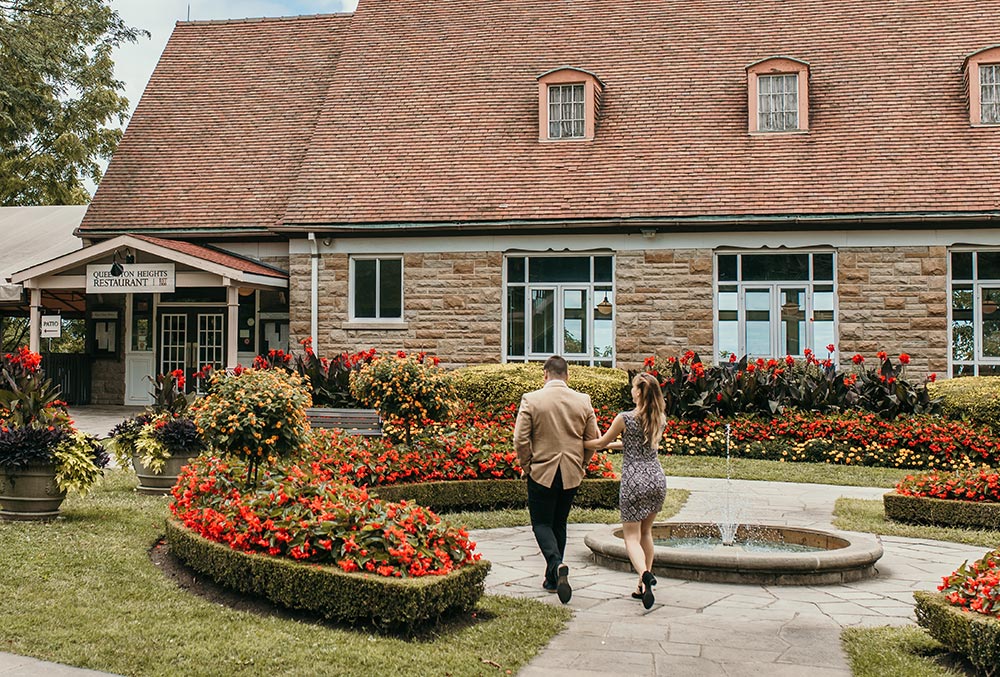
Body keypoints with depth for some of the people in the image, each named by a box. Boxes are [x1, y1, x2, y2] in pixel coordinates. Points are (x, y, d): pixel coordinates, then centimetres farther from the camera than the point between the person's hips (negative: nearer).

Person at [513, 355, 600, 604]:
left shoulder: (530, 400, -9)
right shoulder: (583, 401, -1)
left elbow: (520, 439, -11)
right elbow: (593, 440, 3)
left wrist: (526, 465, 4)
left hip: (542, 472, -3)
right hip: (572, 474, 3)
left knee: (542, 524, 7)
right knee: (559, 523, 17)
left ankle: (557, 565, -18)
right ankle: (553, 578, 23)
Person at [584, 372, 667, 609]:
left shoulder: (625, 418, -11)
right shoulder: (661, 419, 4)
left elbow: (600, 442, 2)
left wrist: (579, 443, 18)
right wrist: (616, 443, 30)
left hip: (634, 481, -5)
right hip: (657, 478, 5)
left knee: (632, 537, 1)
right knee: (646, 531, 21)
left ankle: (644, 575, -26)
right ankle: (645, 583, 21)